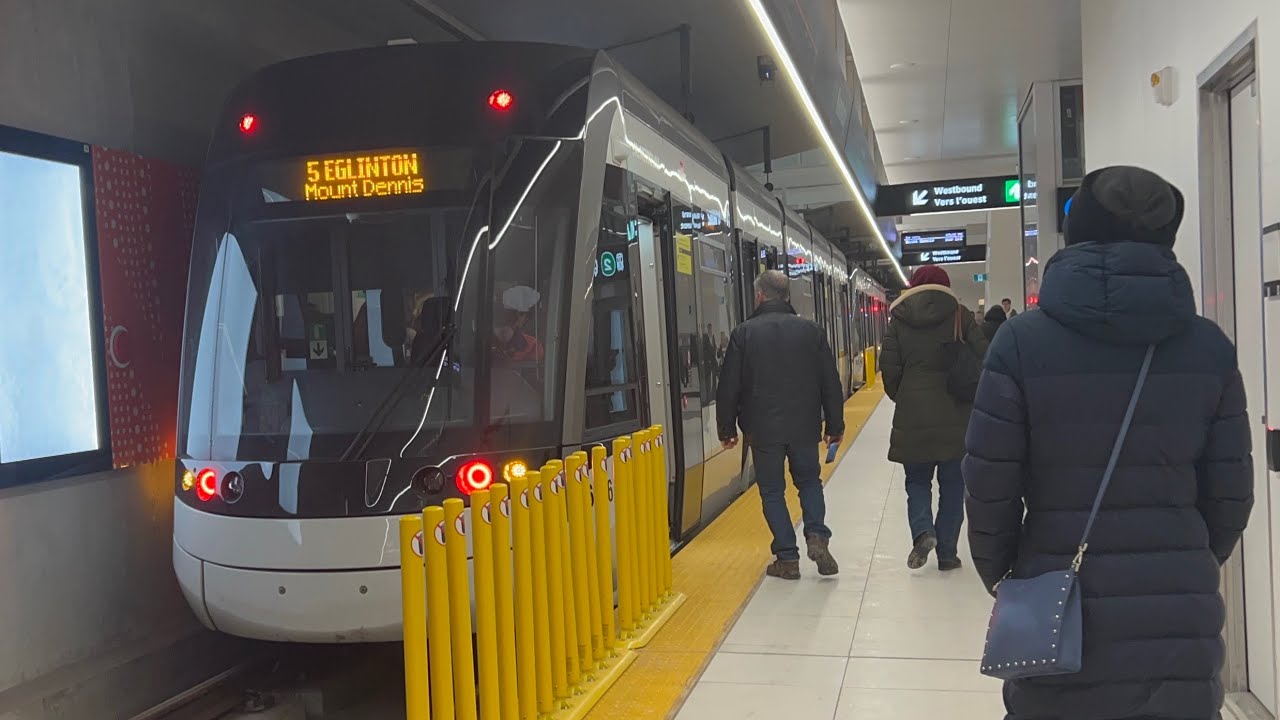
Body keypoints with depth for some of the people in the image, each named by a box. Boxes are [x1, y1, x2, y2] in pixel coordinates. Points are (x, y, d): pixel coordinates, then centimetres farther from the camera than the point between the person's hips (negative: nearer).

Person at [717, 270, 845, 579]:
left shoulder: (744, 333, -5)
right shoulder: (811, 330, 1)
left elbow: (729, 387, -3)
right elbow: (830, 382, 4)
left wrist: (727, 429, 7)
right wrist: (835, 425, 12)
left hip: (763, 428, -2)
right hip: (805, 426, 2)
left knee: (772, 491, 9)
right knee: (809, 481, 21)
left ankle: (787, 558, 9)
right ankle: (817, 535, 1)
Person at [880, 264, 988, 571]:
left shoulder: (899, 319, 3)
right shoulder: (960, 315, 1)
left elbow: (889, 367, -3)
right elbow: (982, 357, -4)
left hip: (913, 415, 0)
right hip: (955, 415, 0)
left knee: (917, 480, 15)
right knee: (952, 485, 11)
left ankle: (922, 531, -10)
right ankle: (947, 553, 13)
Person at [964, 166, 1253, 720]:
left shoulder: (1024, 340, -10)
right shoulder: (1209, 346, -1)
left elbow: (989, 484, -9)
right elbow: (1230, 491, 3)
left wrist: (998, 573, 9)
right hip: (1181, 625, 2)